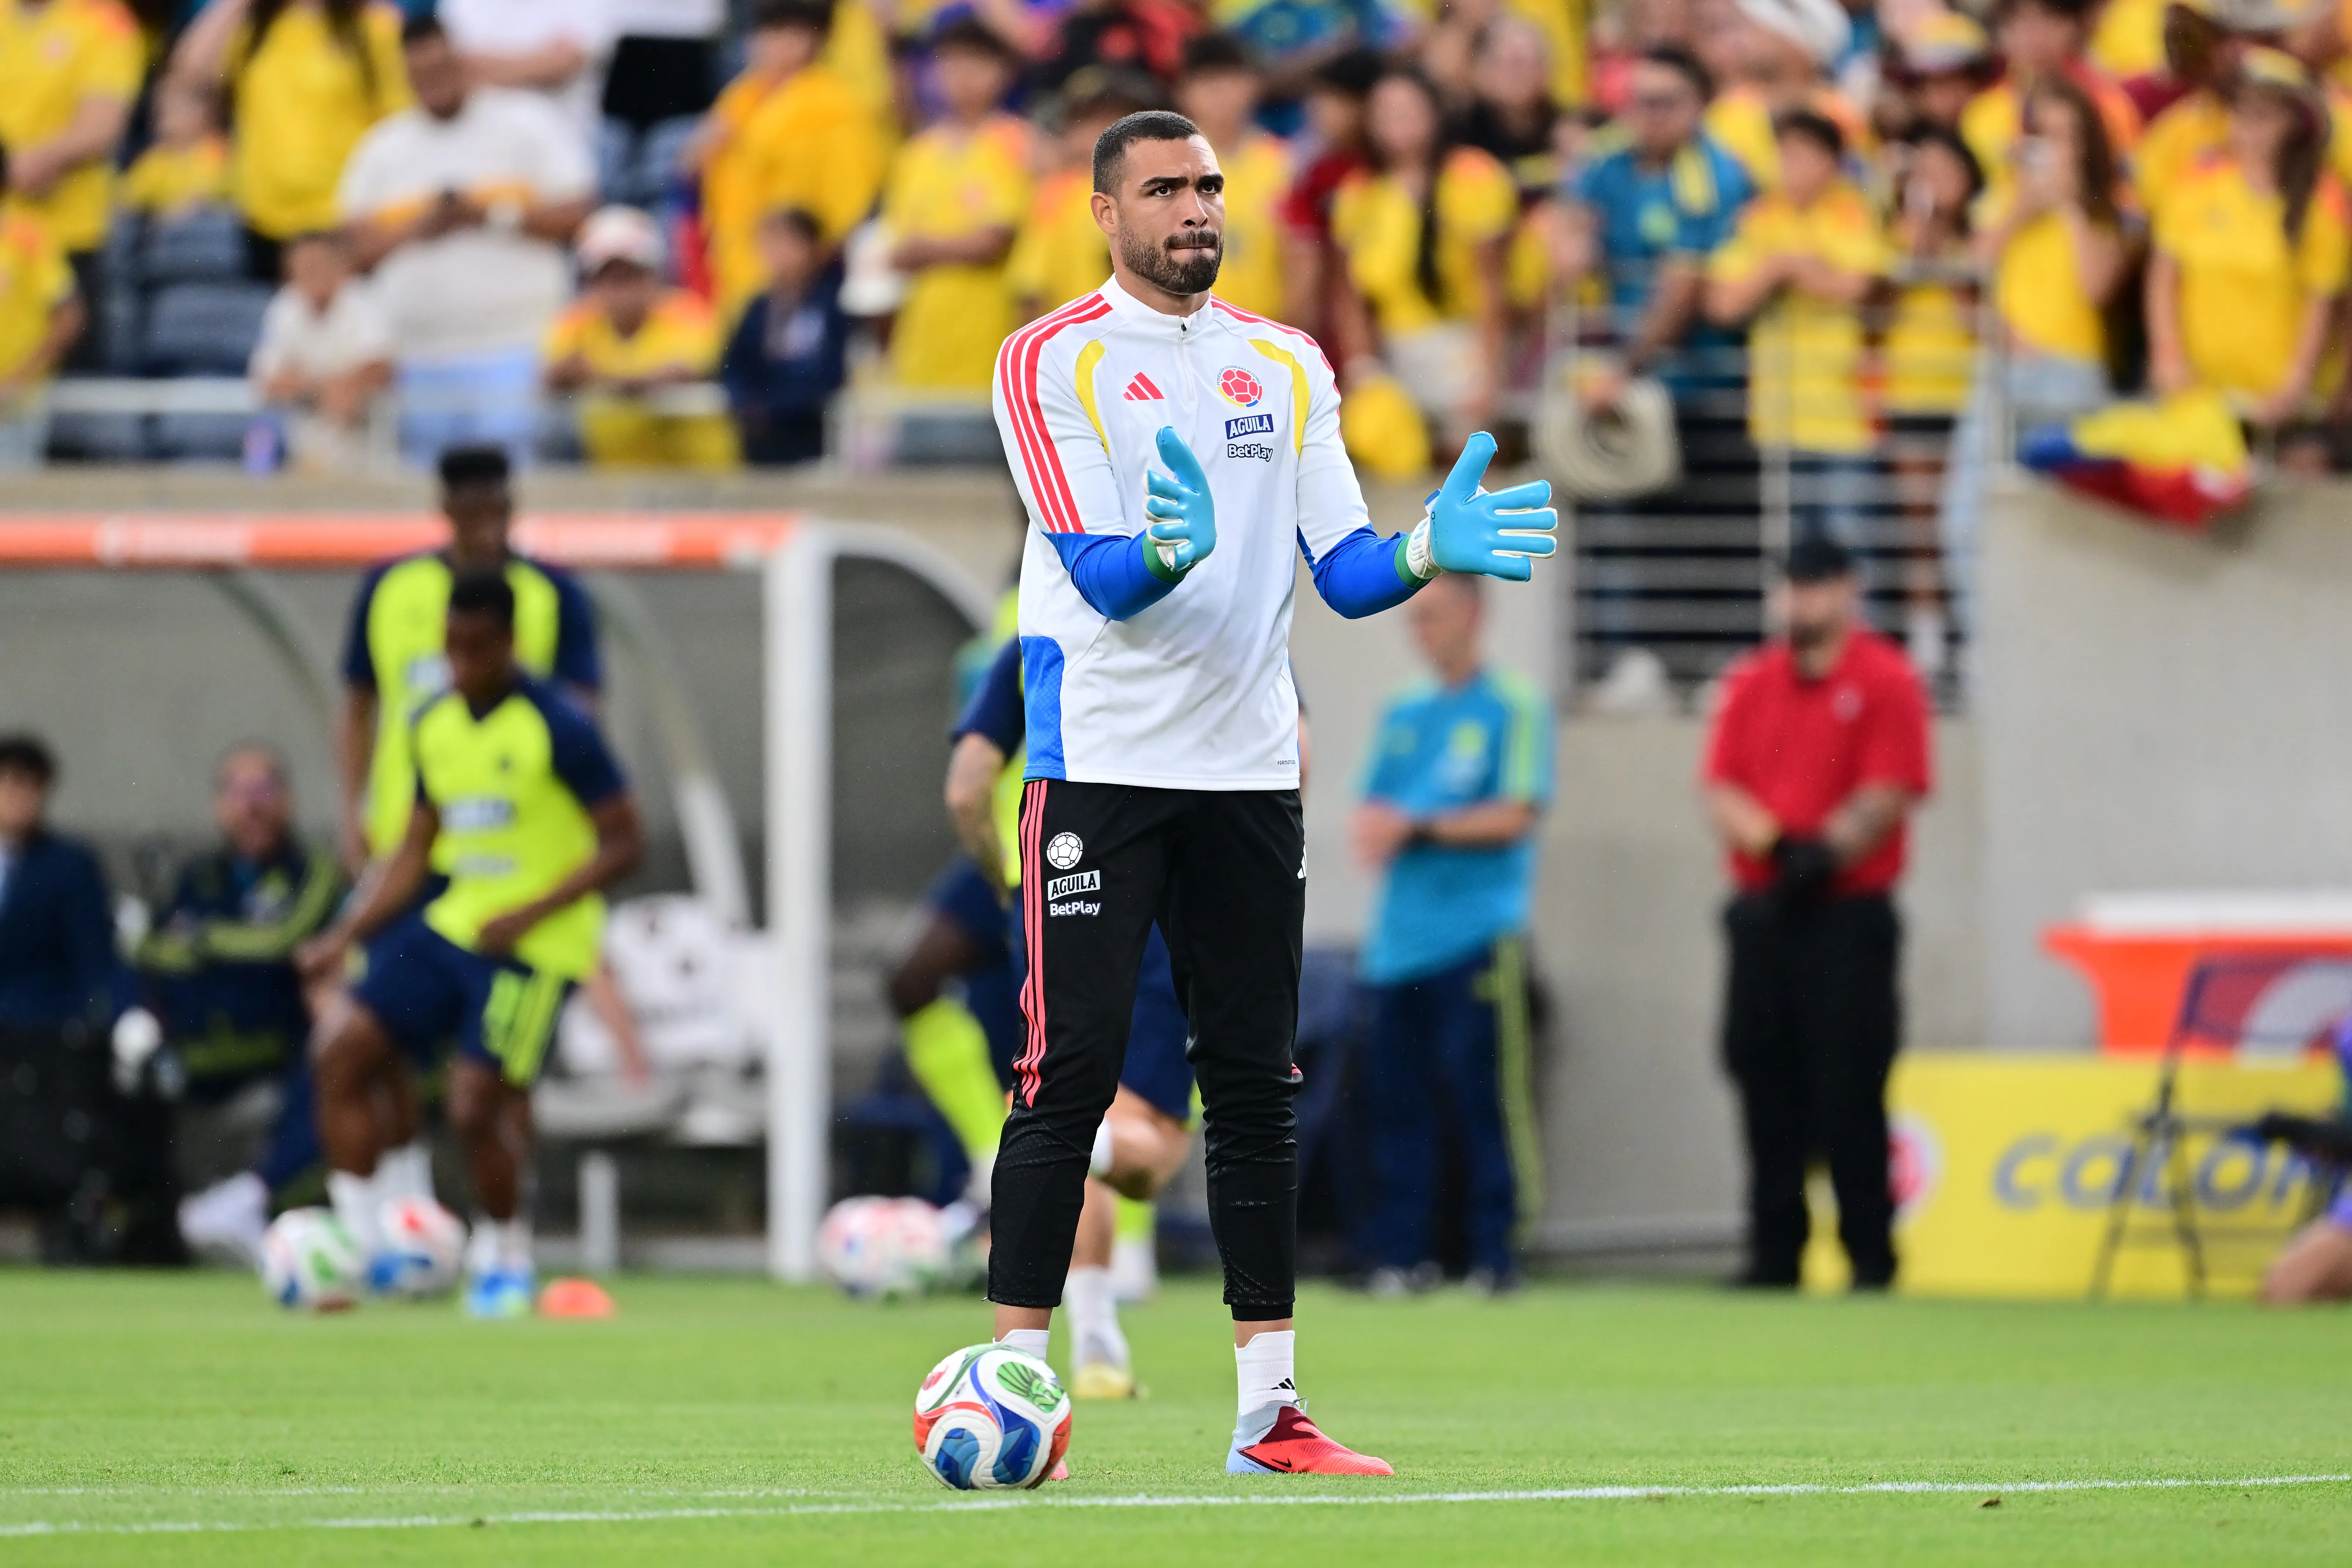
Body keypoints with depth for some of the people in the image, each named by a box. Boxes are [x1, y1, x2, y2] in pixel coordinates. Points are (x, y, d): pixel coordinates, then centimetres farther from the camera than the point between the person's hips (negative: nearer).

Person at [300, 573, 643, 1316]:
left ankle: (507, 1257, 12)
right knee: (342, 1047, -7)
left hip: (534, 945, -7)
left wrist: (530, 913, -20)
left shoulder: (557, 727, -13)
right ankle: (359, 1243, 0)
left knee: (477, 1101, -13)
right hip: (453, 922, 7)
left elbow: (624, 843, -12)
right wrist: (348, 935, 7)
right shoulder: (435, 725, 8)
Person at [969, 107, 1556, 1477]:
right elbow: (1100, 576, -14)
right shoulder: (1053, 361, -3)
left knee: (1256, 1081, 5)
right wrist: (1168, 551, -36)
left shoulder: (1287, 364, 12)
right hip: (1102, 760, -5)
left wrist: (1430, 551, -15)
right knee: (1073, 1071, -9)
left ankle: (1270, 1411, 7)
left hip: (1249, 770, 5)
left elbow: (1344, 571, 6)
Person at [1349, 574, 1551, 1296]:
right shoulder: (1401, 716, 18)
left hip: (1479, 935, -6)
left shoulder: (1514, 710, -1)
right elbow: (1373, 813, 20)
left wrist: (1419, 827, -11)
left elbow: (1516, 816, -8)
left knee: (1486, 1094, -8)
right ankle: (1400, 1254, 7)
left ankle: (1498, 1253, -4)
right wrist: (1374, 833, -3)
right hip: (1400, 937, 6)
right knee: (1394, 1095, 3)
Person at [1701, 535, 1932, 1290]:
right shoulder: (1751, 683, 13)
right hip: (1763, 912, 5)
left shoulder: (1886, 682, -2)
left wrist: (1823, 854, -21)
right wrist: (1772, 839, -13)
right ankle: (1774, 1255, 11)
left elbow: (1886, 800, -11)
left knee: (1849, 1097, -7)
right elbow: (1720, 789, 5)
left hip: (1848, 913, -5)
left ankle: (1872, 1258, -1)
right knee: (1766, 1086, 6)